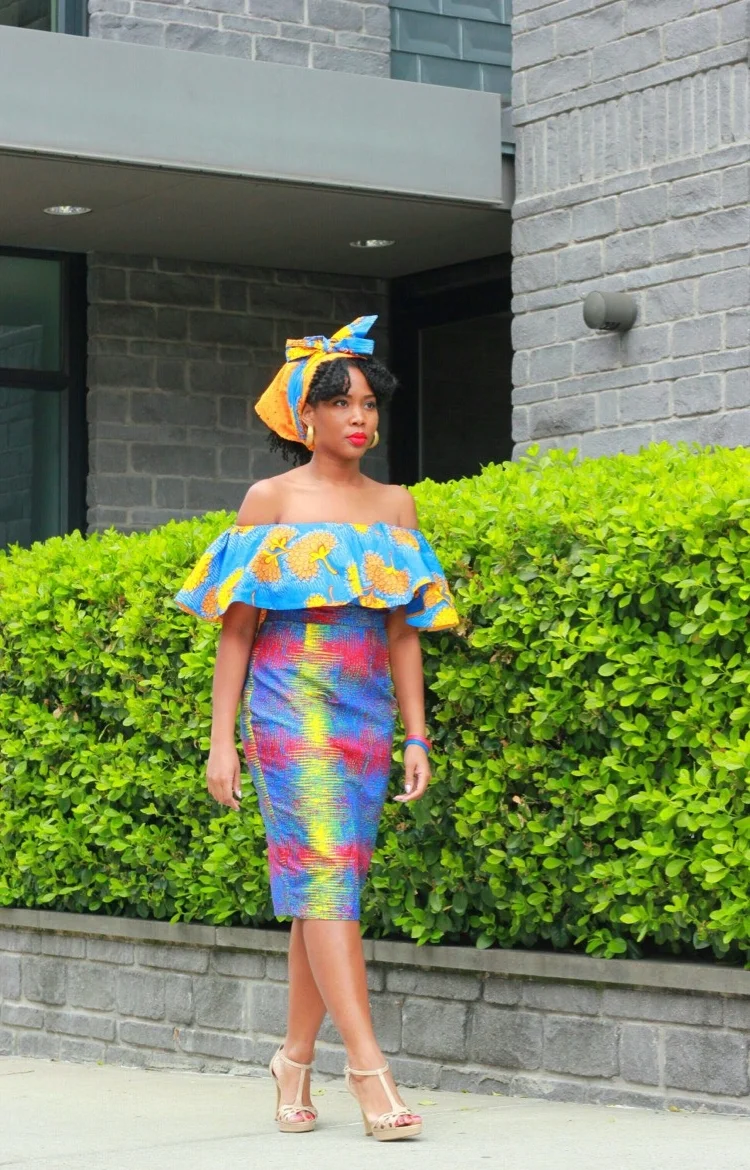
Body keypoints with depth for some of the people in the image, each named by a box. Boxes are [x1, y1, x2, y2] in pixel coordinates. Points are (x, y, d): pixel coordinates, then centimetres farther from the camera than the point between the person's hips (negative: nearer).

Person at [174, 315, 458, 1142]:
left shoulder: (395, 507, 13)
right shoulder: (271, 501, 2)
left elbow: (404, 632, 14)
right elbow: (237, 627, 2)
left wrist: (416, 737, 9)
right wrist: (222, 739, -3)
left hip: (368, 709, 4)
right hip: (291, 701, -4)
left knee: (323, 886, 5)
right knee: (323, 872, -14)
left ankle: (296, 1059, 14)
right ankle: (367, 1066, -18)